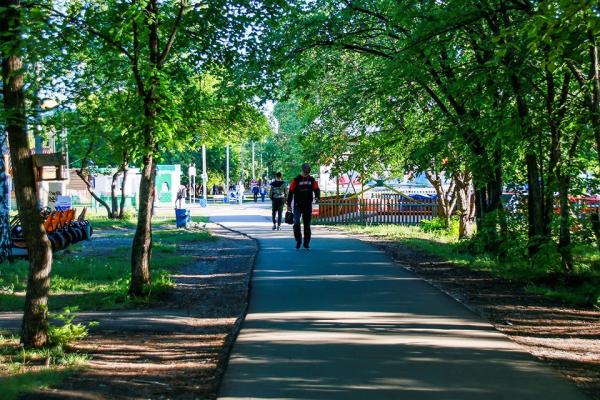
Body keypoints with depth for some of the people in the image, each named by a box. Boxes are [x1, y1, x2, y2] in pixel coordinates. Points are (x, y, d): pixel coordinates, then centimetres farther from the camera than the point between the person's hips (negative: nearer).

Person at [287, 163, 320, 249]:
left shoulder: (312, 180, 5)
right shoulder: (296, 180, -4)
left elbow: (316, 189, 4)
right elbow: (291, 192, -2)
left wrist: (317, 197, -19)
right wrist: (289, 204, -4)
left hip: (308, 205, 3)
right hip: (297, 205, -3)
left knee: (307, 224, 8)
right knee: (296, 223, -15)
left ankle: (306, 243, 17)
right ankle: (298, 241, -1)